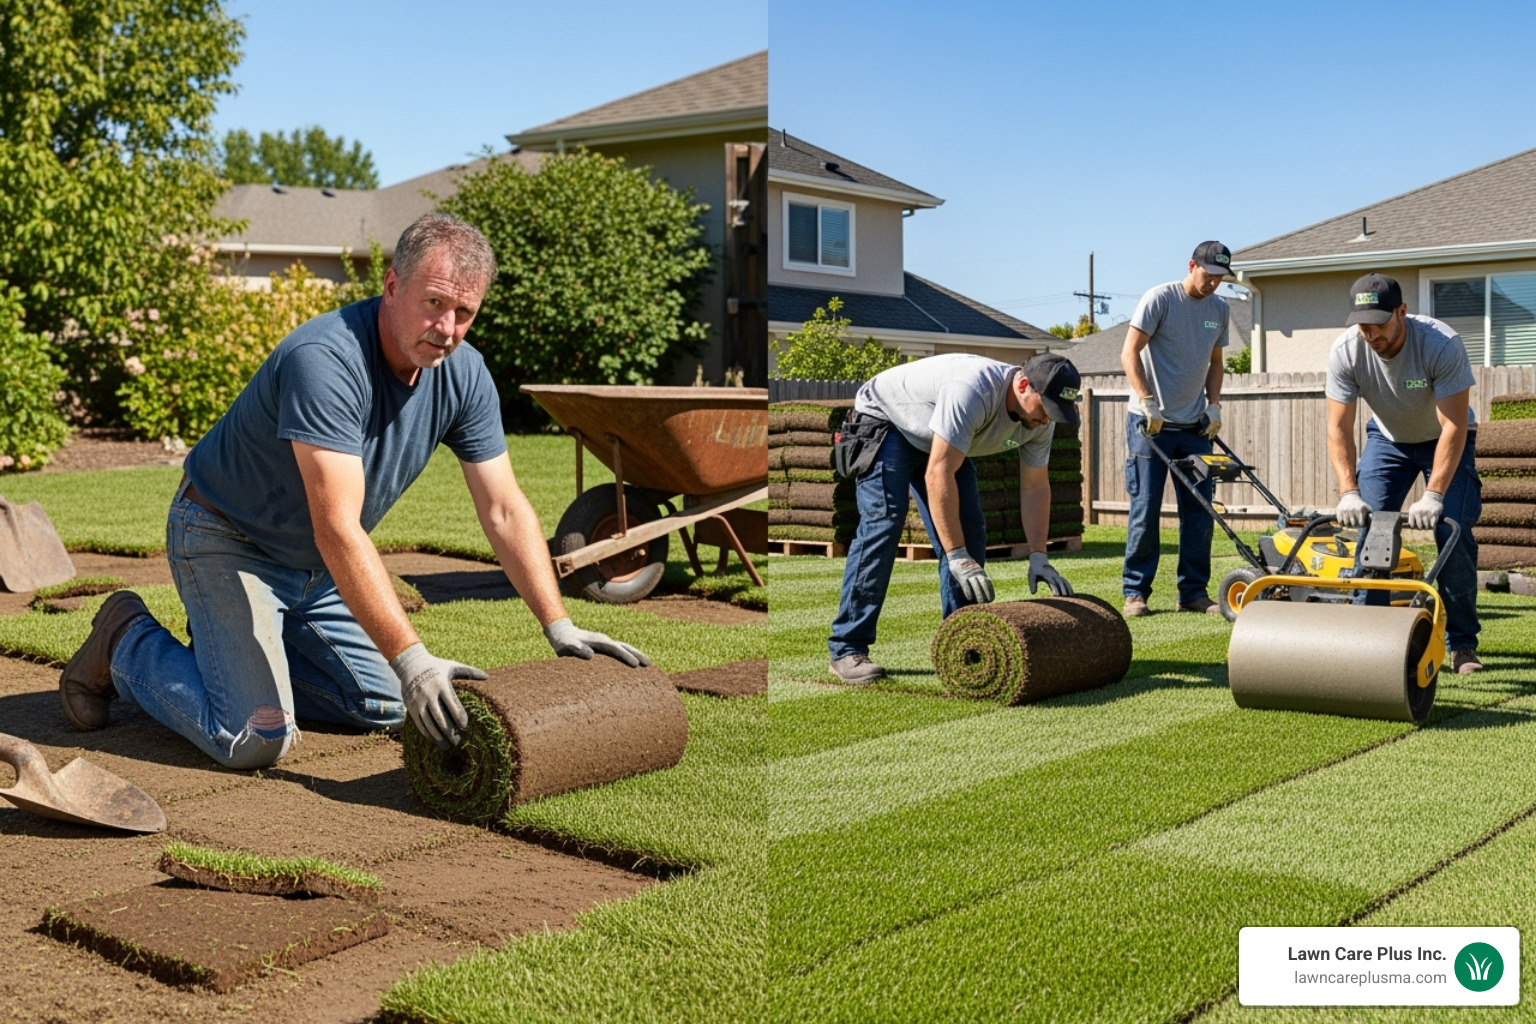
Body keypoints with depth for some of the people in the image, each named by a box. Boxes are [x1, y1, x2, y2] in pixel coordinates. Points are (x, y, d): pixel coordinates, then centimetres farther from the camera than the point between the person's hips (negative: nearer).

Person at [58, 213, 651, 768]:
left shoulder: (464, 374, -10)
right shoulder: (326, 361, -33)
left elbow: (505, 510, -7)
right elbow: (338, 530, -38)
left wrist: (558, 627, -15)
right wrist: (411, 659, -43)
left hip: (315, 567, 8)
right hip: (227, 542, -7)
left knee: (385, 707, 8)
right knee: (255, 739, -16)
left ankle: (235, 647, 25)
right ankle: (128, 644, 9)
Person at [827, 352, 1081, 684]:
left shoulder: (1039, 420, -17)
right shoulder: (972, 391, -41)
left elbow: (1035, 486, -7)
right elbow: (938, 474, -43)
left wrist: (1038, 557, -16)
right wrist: (958, 557, -43)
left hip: (940, 441, 8)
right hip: (886, 420, -8)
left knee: (969, 529, -3)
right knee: (884, 522, -20)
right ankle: (847, 649, -17)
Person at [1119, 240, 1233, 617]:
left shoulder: (1219, 309, 10)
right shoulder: (1160, 299, -8)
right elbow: (1129, 354, -12)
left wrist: (1214, 406, 5)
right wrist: (1148, 403, -19)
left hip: (1194, 426, 6)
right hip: (1151, 423, -6)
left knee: (1199, 511, 5)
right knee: (1145, 509, -3)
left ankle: (1194, 592, 14)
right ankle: (1135, 592, 5)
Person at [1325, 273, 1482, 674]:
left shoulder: (1442, 345, -34)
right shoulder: (1345, 351, -25)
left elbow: (1454, 426, -35)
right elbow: (1339, 427, -23)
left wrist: (1433, 496, -43)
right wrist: (1348, 494, -36)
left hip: (1444, 440, -2)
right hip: (1387, 438, 3)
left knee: (1454, 534, -14)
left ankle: (1462, 643, -2)